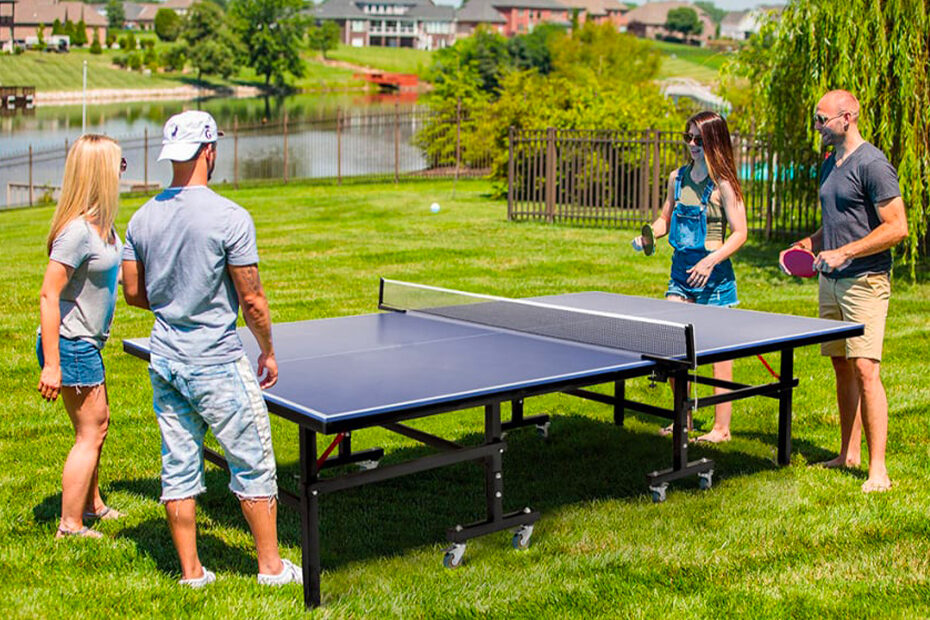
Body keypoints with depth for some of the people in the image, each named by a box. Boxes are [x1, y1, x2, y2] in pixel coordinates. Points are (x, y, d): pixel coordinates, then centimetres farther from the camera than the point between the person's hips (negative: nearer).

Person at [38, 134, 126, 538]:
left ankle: (91, 505, 39)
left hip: (86, 344, 10)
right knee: (90, 432, -1)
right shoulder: (78, 230, -23)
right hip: (70, 346, -10)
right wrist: (52, 365, -25)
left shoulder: (101, 223, 5)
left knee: (99, 425, 22)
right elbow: (48, 295, -24)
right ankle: (70, 528, 9)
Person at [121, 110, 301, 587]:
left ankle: (190, 571, 21)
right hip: (218, 366, -6)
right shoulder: (230, 217, -16)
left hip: (165, 363, 6)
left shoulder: (143, 218, 2)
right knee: (253, 467, 8)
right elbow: (252, 301, -13)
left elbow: (133, 292, 9)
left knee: (179, 469, 12)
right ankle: (271, 565, 18)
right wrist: (268, 351, 1)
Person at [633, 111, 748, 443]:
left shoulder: (723, 184, -10)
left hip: (713, 272, -6)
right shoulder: (677, 178, 9)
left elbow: (739, 232, -10)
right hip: (681, 267, 6)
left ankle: (721, 427, 11)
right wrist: (648, 235, -1)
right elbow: (665, 219, 20)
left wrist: (711, 261, -21)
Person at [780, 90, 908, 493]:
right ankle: (848, 453, 22)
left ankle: (878, 469, -9)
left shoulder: (872, 164, -12)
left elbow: (897, 228, -17)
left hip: (864, 281, -9)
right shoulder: (830, 165, 15)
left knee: (865, 369, -13)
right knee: (841, 366, 12)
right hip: (830, 280, 9)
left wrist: (844, 253, -19)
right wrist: (809, 244, 9)